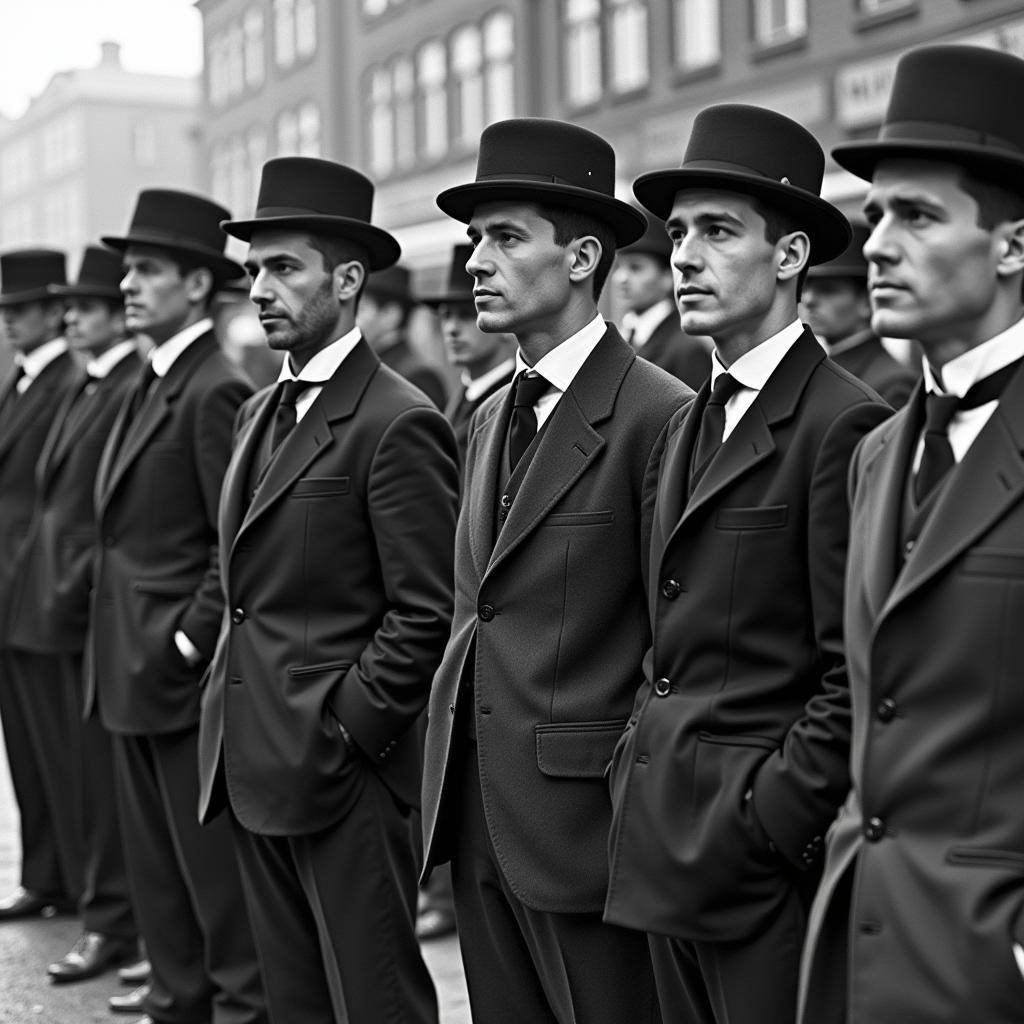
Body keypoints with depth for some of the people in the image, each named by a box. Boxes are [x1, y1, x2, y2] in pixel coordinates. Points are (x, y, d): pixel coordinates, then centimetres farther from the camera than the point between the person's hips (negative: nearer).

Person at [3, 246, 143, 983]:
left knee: (104, 773, -1)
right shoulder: (83, 388, 16)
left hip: (98, 608, -9)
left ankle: (112, 921, 8)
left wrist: (80, 584, -17)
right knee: (83, 767, 14)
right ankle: (109, 903, 25)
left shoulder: (137, 388, -13)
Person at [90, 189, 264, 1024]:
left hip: (184, 666, -9)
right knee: (156, 859, 15)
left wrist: (188, 642, -17)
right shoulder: (151, 387, 14)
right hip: (134, 665, 9)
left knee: (212, 854, 1)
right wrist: (121, 650, 13)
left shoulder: (215, 392, -15)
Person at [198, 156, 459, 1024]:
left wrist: (341, 733, -15)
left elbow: (426, 614, -16)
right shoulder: (262, 412, 14)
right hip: (252, 769, 9)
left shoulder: (398, 424, -14)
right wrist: (230, 716, 12)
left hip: (343, 770, -8)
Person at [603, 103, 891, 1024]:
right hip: (667, 845, 8)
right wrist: (637, 767, 8)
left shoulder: (842, 424, -14)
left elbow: (855, 677, -16)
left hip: (767, 853, -8)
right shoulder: (691, 423, 13)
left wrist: (765, 823, -16)